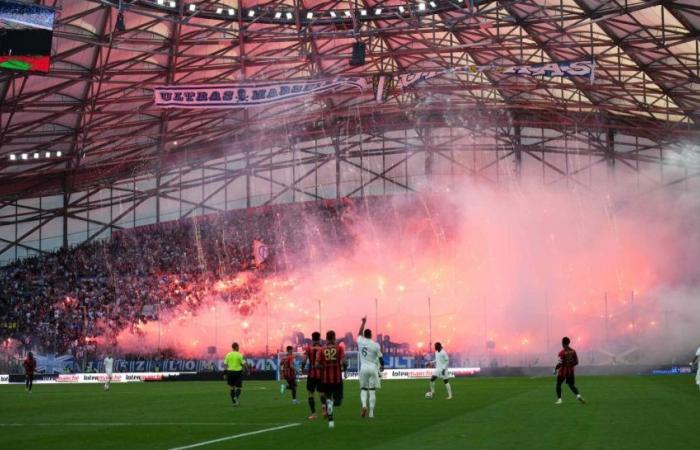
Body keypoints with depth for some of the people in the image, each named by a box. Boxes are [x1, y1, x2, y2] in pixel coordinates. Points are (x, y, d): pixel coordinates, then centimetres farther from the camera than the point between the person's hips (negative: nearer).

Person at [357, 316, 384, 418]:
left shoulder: (360, 342, 0)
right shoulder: (376, 345, -6)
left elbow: (359, 333, 22)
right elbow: (380, 357, 2)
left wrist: (363, 322, 33)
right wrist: (382, 366, 22)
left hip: (363, 368, 2)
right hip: (373, 368, -2)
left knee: (363, 389, 13)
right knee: (372, 391, 3)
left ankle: (364, 405, -13)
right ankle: (371, 413, 1)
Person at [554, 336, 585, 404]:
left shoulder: (562, 352, -14)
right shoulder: (573, 351, 2)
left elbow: (560, 363, -18)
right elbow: (576, 362, 5)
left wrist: (556, 369, -4)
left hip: (563, 371, -4)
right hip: (570, 371, 4)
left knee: (558, 385, 13)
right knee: (571, 385, 11)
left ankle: (559, 399, 6)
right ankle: (578, 395, -14)